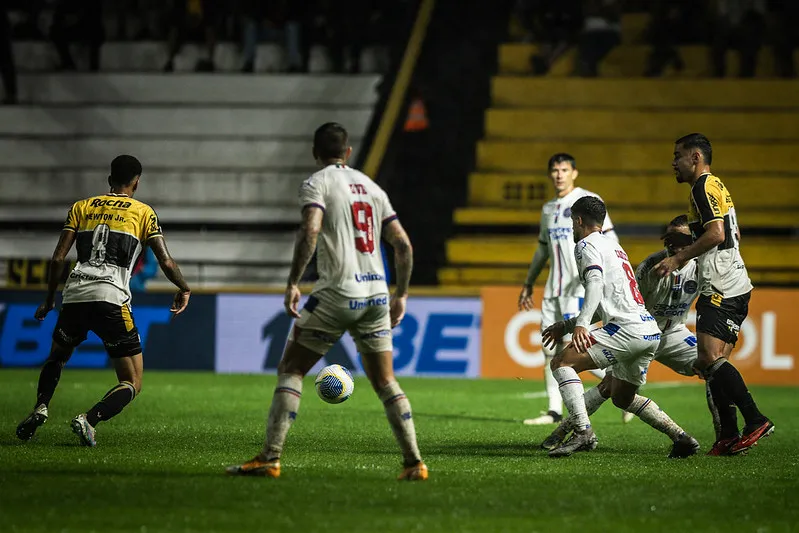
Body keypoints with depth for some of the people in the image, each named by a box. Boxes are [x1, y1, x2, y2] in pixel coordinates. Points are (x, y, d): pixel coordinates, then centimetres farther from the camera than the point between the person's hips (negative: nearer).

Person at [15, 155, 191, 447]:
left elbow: (58, 258, 12)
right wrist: (184, 290, 23)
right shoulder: (143, 212, 11)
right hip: (112, 299, -3)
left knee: (56, 357, 30)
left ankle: (40, 408, 5)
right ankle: (88, 420, -21)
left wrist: (49, 299, 23)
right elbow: (166, 262, 5)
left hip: (75, 294, 4)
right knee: (132, 384, 4)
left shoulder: (81, 207, 19)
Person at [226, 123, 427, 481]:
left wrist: (293, 283, -16)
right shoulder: (371, 186, 17)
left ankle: (270, 458, -6)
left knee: (290, 371, 3)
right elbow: (403, 244, 15)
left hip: (337, 293, -5)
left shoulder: (316, 184, 0)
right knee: (385, 382, 13)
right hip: (376, 293, 5)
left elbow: (310, 230, -19)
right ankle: (414, 462, 8)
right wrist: (401, 294, 22)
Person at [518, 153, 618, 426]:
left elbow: (609, 237, -11)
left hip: (580, 286, -8)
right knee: (551, 349, 3)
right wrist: (528, 284, 28)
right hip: (554, 288, 8)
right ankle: (554, 411, 6)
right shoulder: (548, 208, 18)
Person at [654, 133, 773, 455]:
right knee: (709, 363, 7)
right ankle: (729, 436, 3)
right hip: (735, 286, 10)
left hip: (721, 288, -10)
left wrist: (678, 259, -15)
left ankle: (755, 420, -22)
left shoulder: (704, 186, -8)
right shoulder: (717, 187, 23)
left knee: (710, 358, -17)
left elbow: (716, 234, -20)